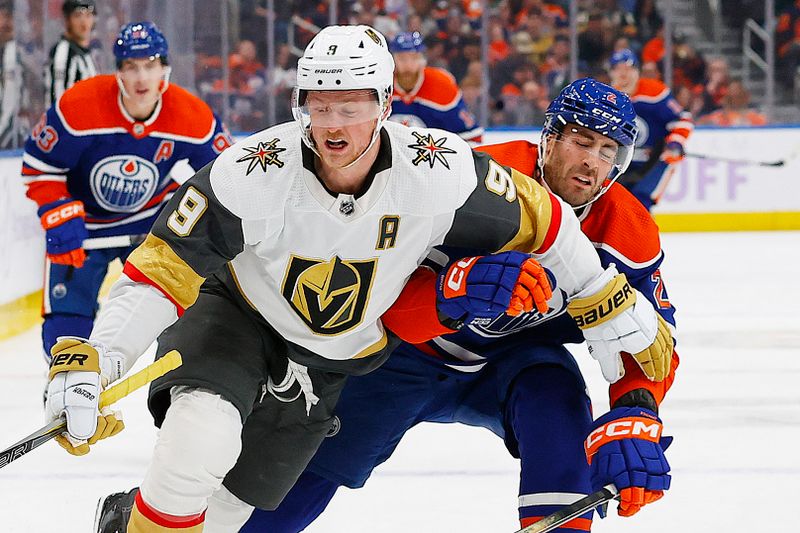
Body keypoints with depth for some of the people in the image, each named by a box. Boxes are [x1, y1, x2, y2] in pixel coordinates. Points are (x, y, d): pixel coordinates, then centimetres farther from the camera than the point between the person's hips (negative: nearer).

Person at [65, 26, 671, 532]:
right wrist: (91, 362, -41)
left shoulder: (438, 173, -27)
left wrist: (616, 306, -4)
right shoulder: (255, 174, -32)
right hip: (234, 313, -3)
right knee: (201, 441, -31)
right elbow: (163, 268, -30)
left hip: (334, 361, 3)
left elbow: (535, 218, -11)